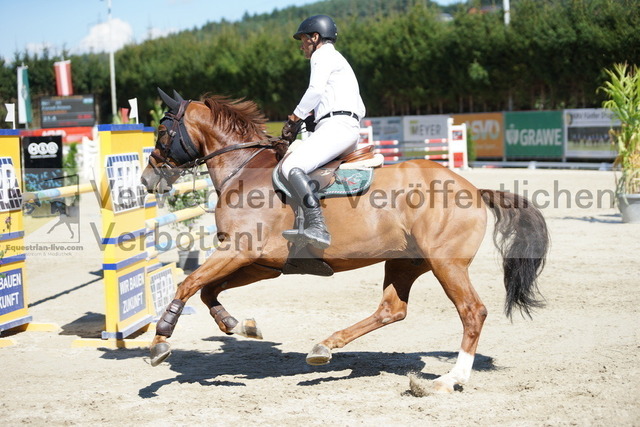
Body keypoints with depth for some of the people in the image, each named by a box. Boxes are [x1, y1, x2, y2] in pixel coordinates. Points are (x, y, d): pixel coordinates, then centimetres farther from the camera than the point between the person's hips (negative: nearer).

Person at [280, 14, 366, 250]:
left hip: (336, 125, -10)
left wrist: (294, 119, -4)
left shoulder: (323, 55, 4)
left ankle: (317, 228, -44)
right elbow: (360, 109, 30)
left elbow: (315, 90, -15)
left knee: (292, 166, -27)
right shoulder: (339, 61, 33)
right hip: (351, 127, 10)